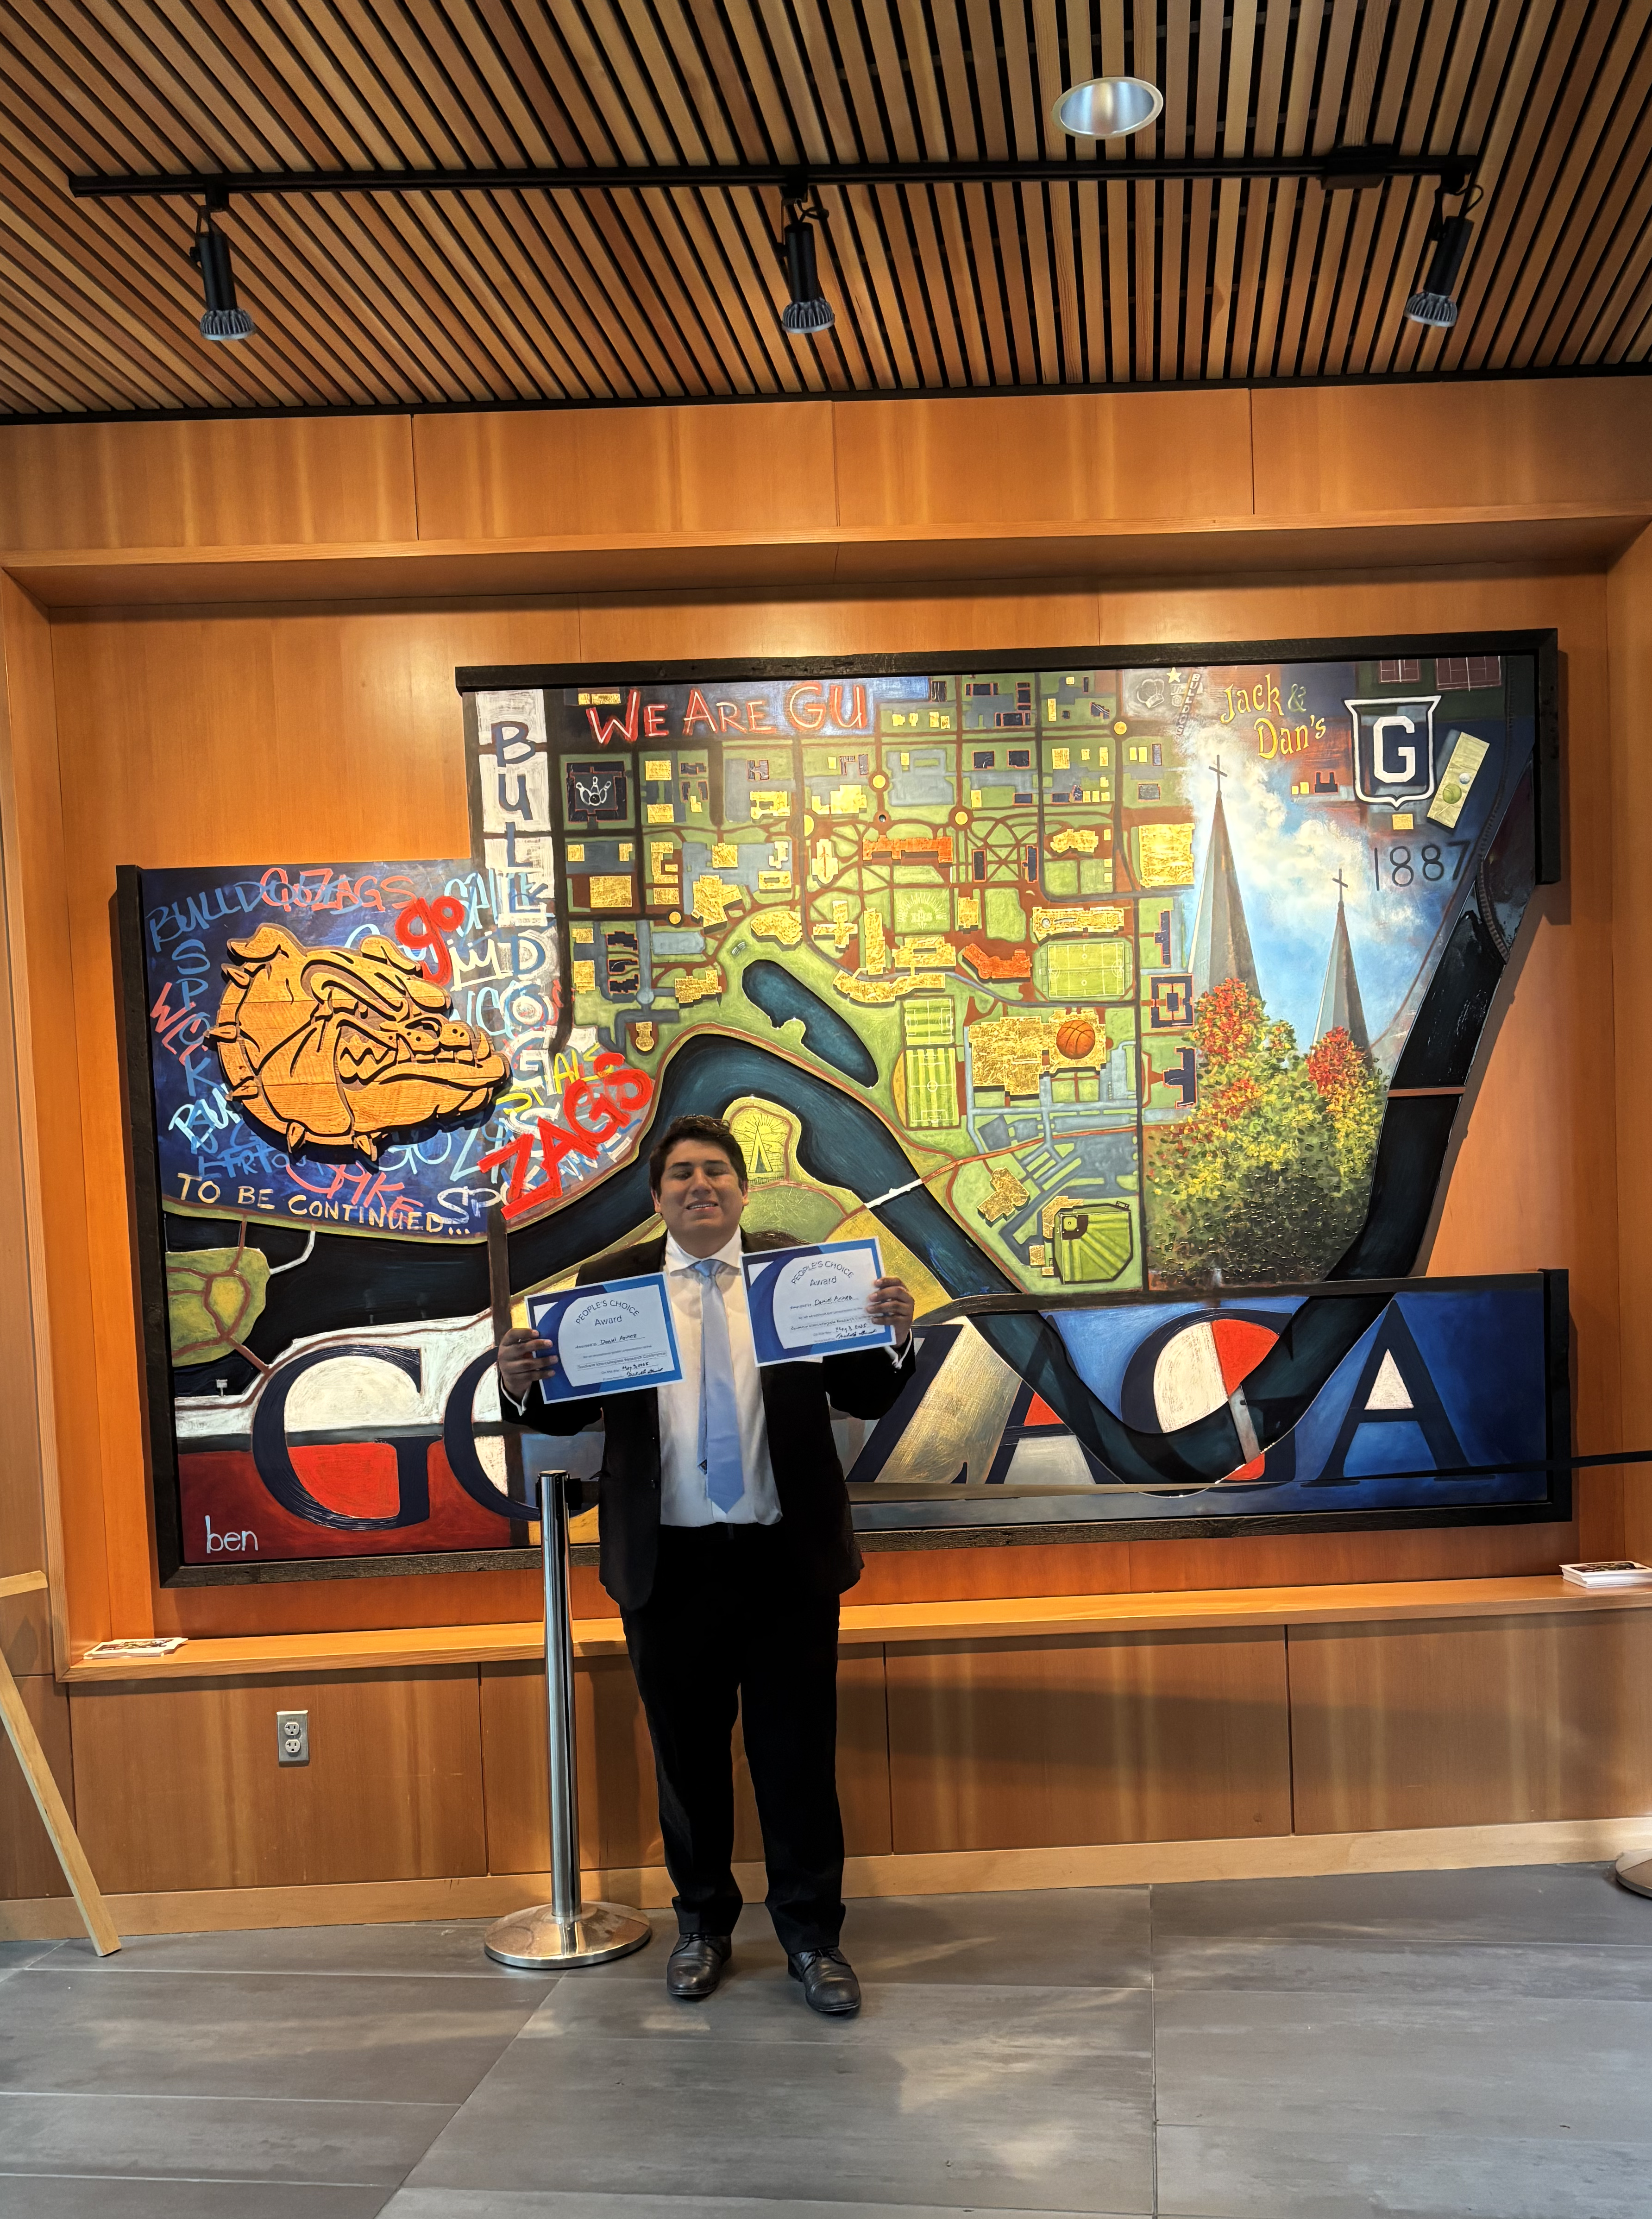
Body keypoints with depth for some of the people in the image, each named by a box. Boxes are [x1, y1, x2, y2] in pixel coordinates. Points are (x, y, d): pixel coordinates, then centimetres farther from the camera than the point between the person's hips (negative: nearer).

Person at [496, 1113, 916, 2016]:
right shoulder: (610, 1283, 3)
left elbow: (864, 1399, 0)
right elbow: (571, 1408, 2)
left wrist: (894, 1337, -19)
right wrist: (522, 1384, -18)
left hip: (788, 1559, -1)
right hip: (669, 1564, 1)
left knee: (797, 1754, 7)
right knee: (687, 1754, 15)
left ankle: (812, 1935, 25)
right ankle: (702, 1924, 35)